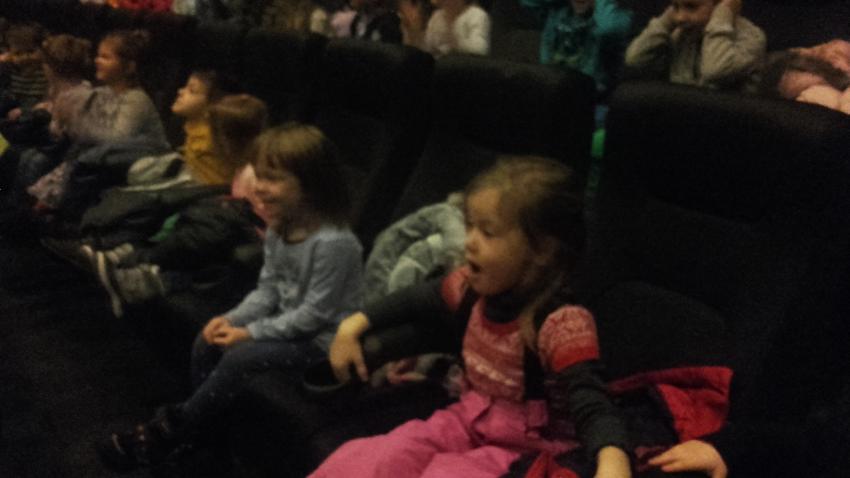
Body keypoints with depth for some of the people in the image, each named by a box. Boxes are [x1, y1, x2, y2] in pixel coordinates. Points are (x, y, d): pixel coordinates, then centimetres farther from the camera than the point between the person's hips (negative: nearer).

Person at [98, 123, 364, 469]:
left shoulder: (334, 243, -29)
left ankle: (170, 431, -5)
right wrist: (233, 319, -11)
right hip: (289, 323, 9)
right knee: (208, 341, -1)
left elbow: (314, 313, -25)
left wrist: (251, 332, -21)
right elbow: (267, 290, 7)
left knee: (240, 357, -22)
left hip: (321, 338, -9)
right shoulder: (279, 229, 1)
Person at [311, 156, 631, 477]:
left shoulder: (560, 324, -26)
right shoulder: (473, 286, -4)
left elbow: (591, 407, -34)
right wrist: (353, 326, 11)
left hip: (526, 445, -6)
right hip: (469, 419, 7)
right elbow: (415, 300, 16)